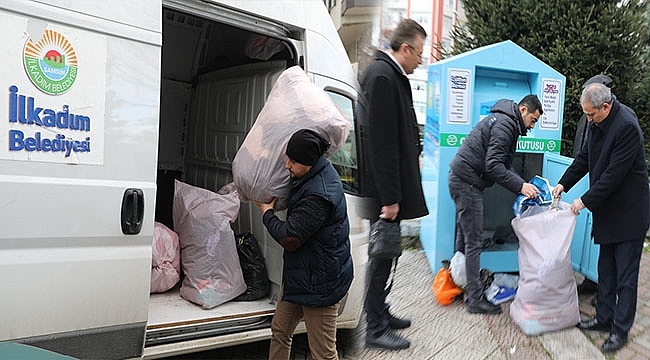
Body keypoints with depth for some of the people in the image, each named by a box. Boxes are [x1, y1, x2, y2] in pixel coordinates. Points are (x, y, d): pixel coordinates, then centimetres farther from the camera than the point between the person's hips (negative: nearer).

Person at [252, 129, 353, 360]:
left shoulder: (319, 196, -30)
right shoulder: (314, 176, 2)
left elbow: (289, 239, -25)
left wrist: (266, 212, -8)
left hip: (319, 282, -10)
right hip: (301, 274, 10)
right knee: (280, 331, 23)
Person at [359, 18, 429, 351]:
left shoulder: (393, 75, 12)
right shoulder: (381, 75, -18)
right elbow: (380, 142, -22)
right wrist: (389, 197, -21)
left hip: (392, 185, 10)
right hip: (385, 189, -10)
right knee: (381, 255, 0)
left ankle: (380, 313, 32)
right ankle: (375, 329, 14)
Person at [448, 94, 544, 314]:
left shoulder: (504, 121, 19)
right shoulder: (505, 125, -13)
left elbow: (497, 164, 17)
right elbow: (493, 166, -21)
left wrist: (522, 185, 8)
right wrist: (520, 186, -20)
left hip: (462, 179, 11)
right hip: (467, 182, -11)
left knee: (464, 237, 16)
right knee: (474, 242, -7)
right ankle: (475, 299, -1)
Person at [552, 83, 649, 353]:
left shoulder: (627, 127, -23)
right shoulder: (597, 123, 4)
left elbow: (615, 173, -24)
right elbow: (585, 158, 16)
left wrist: (586, 201, -18)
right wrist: (564, 184, 7)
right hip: (607, 209, 9)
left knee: (625, 275, 1)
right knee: (606, 270, 16)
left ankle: (620, 329, 11)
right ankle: (604, 318, 27)